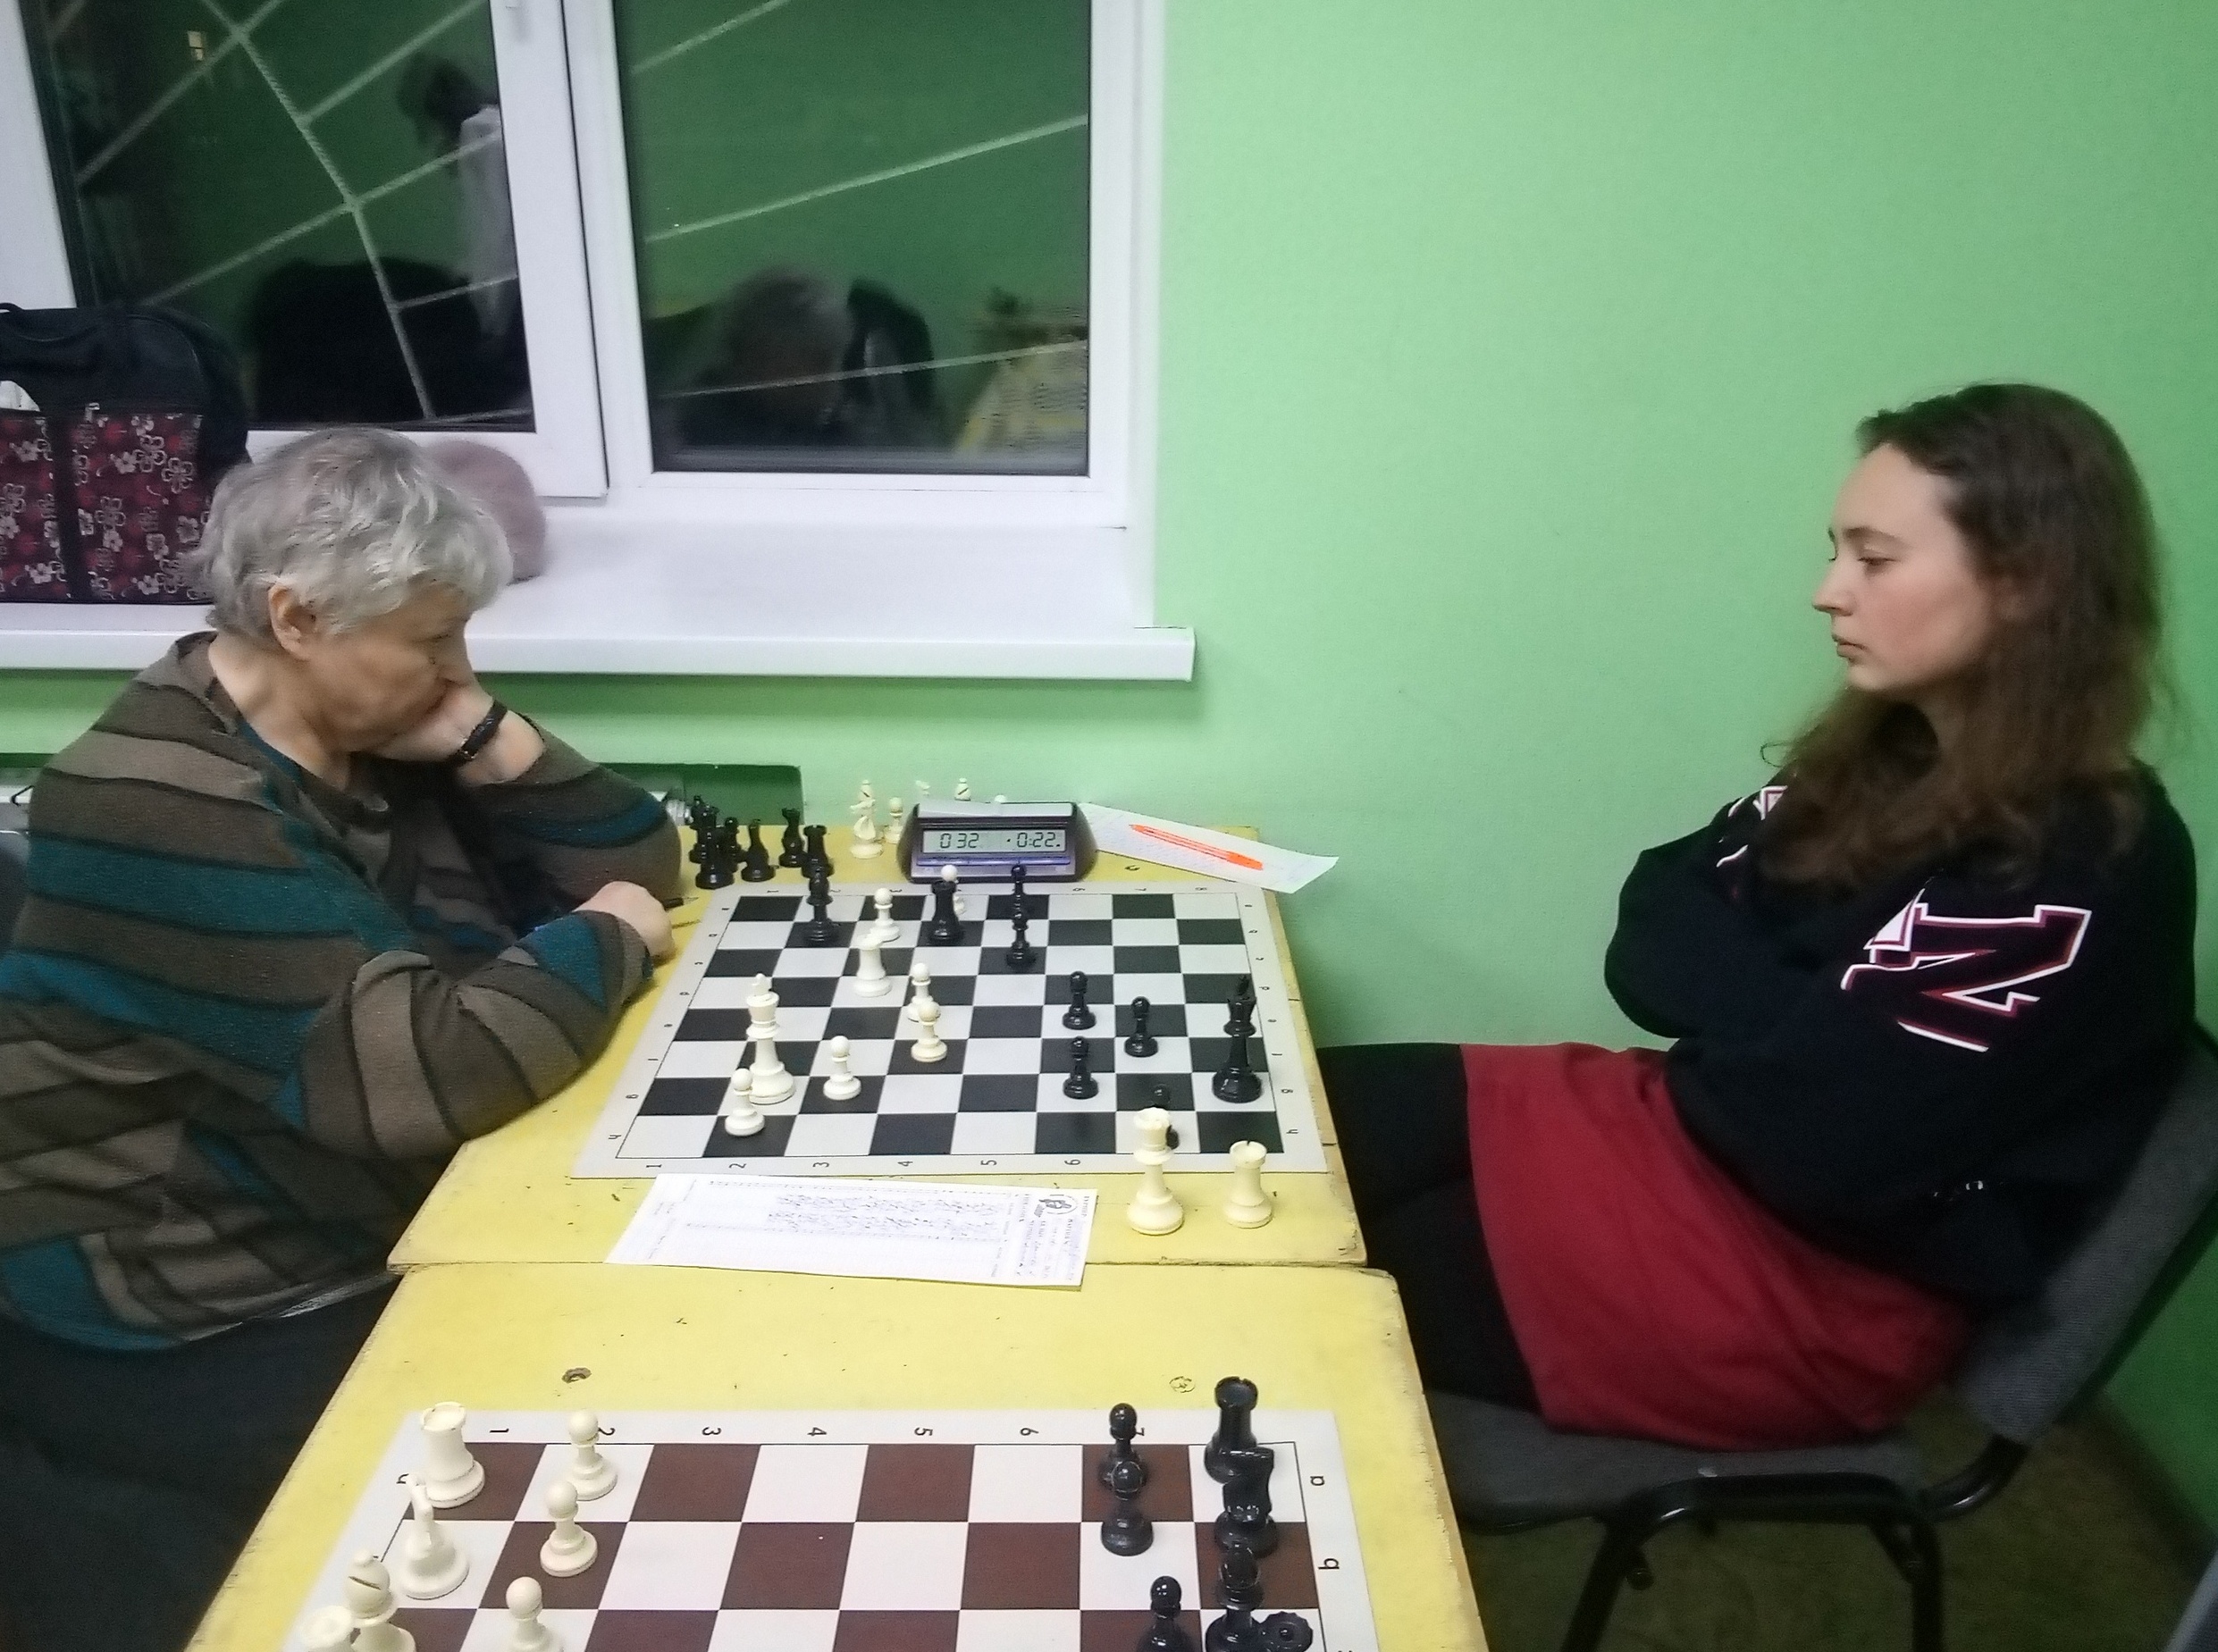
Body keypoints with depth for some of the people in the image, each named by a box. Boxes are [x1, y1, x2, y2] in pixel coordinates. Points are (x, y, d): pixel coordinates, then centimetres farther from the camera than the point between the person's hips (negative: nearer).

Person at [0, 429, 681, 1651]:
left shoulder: (370, 733, 3)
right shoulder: (165, 810, -23)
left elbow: (634, 868, 3)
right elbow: (423, 1074, -32)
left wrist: (483, 739, -12)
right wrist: (608, 942, -16)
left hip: (365, 1241, 8)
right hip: (181, 1329, -7)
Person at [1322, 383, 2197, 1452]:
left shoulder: (2083, 877, -22)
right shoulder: (1888, 756, 3)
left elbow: (1821, 1136, -27)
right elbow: (1647, 952, 1)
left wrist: (1716, 977, -10)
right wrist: (1762, 1000, -18)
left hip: (1811, 1283, -7)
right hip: (1682, 1124, 8)